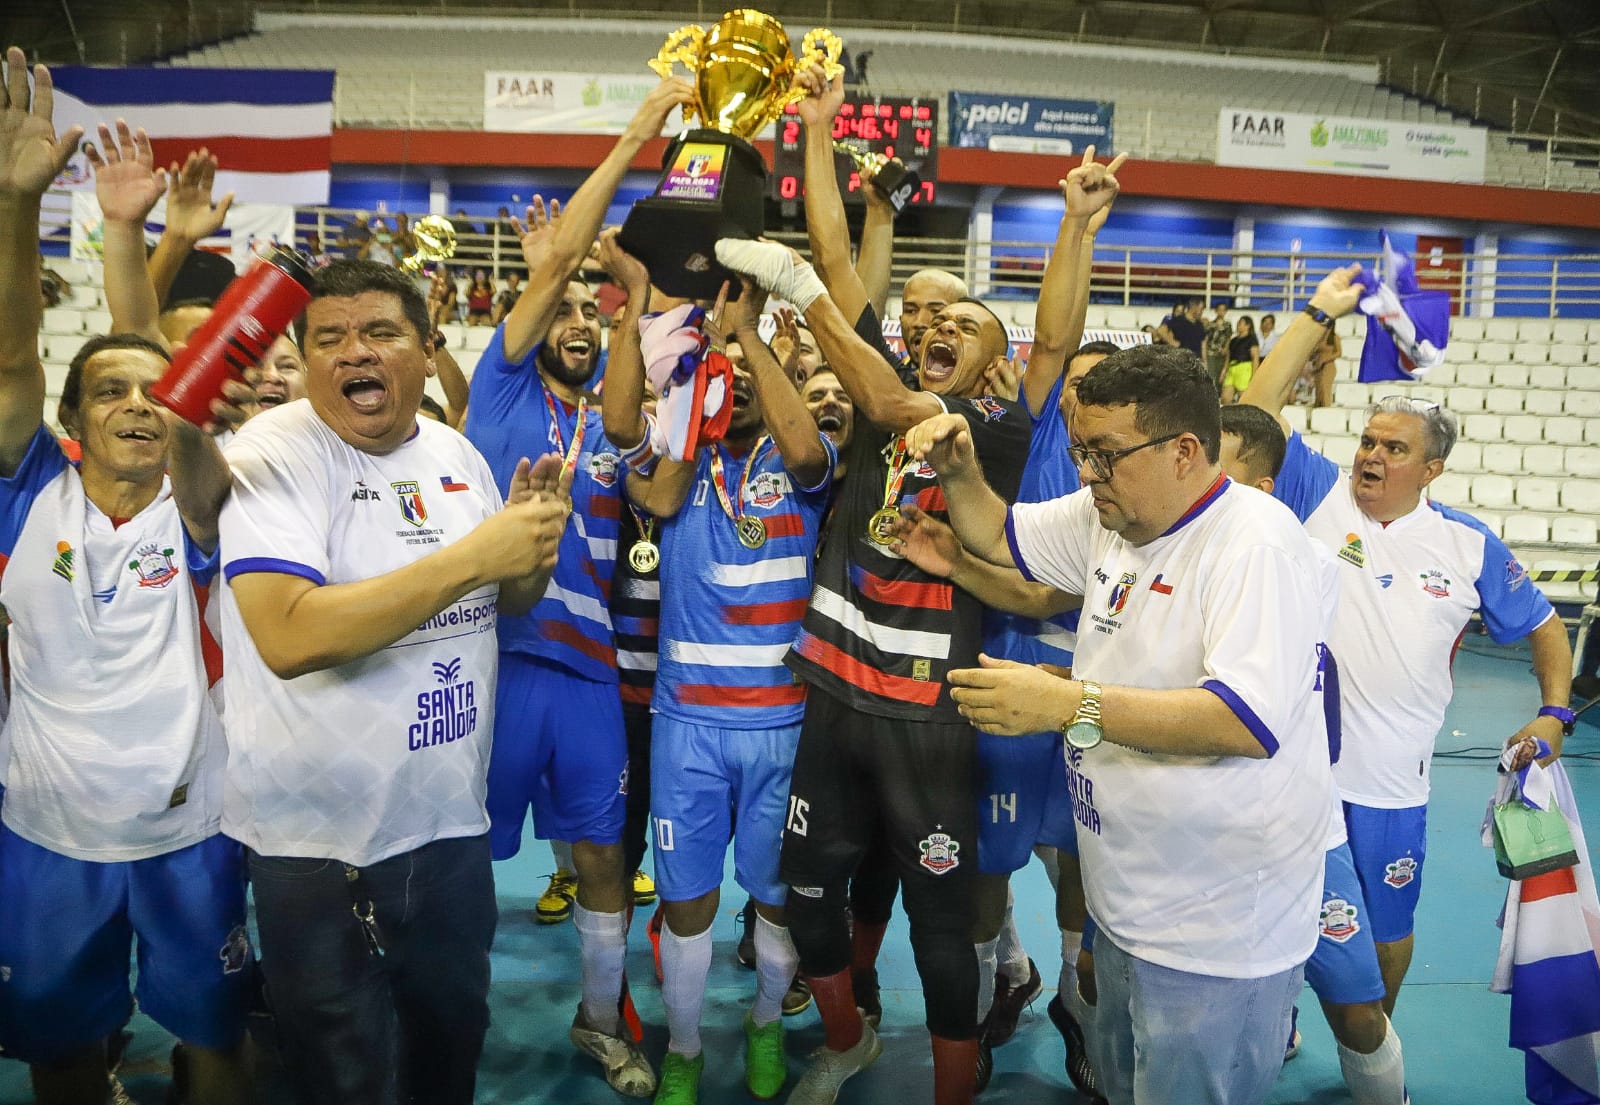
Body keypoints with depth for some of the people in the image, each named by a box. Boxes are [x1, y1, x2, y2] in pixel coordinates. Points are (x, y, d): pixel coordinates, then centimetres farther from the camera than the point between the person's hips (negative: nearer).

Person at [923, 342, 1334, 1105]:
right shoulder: (1109, 519, 4)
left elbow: (1250, 720, -31)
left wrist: (1068, 704, -34)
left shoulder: (1255, 542, -21)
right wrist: (958, 472, -2)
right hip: (1125, 899, 8)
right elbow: (999, 535, 19)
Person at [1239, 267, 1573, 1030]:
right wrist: (1319, 314, -10)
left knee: (1387, 929, 17)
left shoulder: (1469, 545, 1)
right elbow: (1258, 408, -12)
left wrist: (1554, 713, 0)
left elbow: (1541, 626, 13)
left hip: (1390, 779, 1)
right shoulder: (1319, 496, -4)